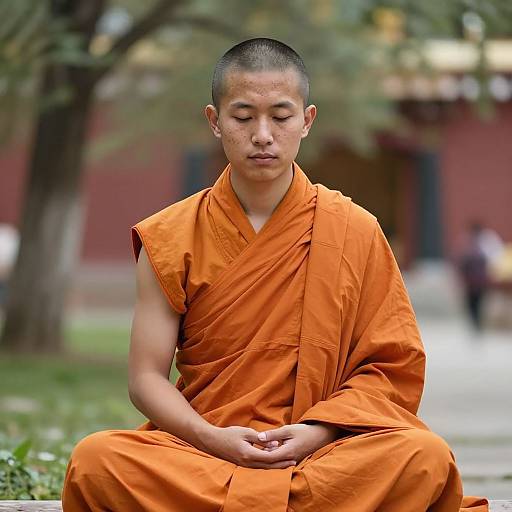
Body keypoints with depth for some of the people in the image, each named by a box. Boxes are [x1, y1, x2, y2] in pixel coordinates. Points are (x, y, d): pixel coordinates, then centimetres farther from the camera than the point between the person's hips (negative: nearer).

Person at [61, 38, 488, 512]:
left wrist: (321, 430, -13)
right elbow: (147, 377, 3)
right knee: (94, 460, -31)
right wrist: (213, 438, -15)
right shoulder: (171, 238, 5)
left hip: (323, 450, 0)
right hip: (204, 448, 0)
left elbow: (392, 367, 5)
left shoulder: (356, 232, 4)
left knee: (426, 457, -32)